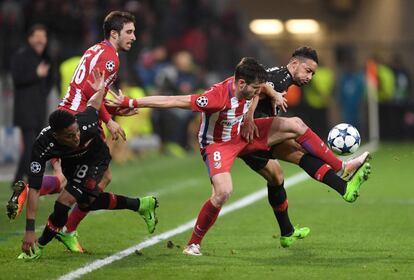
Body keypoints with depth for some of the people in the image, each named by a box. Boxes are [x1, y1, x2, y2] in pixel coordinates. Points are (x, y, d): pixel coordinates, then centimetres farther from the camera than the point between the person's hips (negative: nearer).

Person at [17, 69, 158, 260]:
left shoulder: (85, 122, -40)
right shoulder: (41, 147, -40)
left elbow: (94, 104, -15)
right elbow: (34, 190, -39)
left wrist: (100, 89, 9)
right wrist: (29, 230, -43)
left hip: (96, 158, -3)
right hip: (70, 162, 3)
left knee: (65, 200, -17)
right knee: (87, 202, 17)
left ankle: (39, 246, 3)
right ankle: (141, 205, 32)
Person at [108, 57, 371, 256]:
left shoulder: (248, 85, -15)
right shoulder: (217, 97, -37)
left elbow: (262, 83, 15)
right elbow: (173, 101, -35)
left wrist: (274, 94, -5)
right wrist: (131, 102, -37)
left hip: (243, 134, 7)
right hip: (218, 144, -7)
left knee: (295, 125, 0)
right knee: (223, 191, -31)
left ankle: (342, 168, 12)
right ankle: (193, 244, -11)